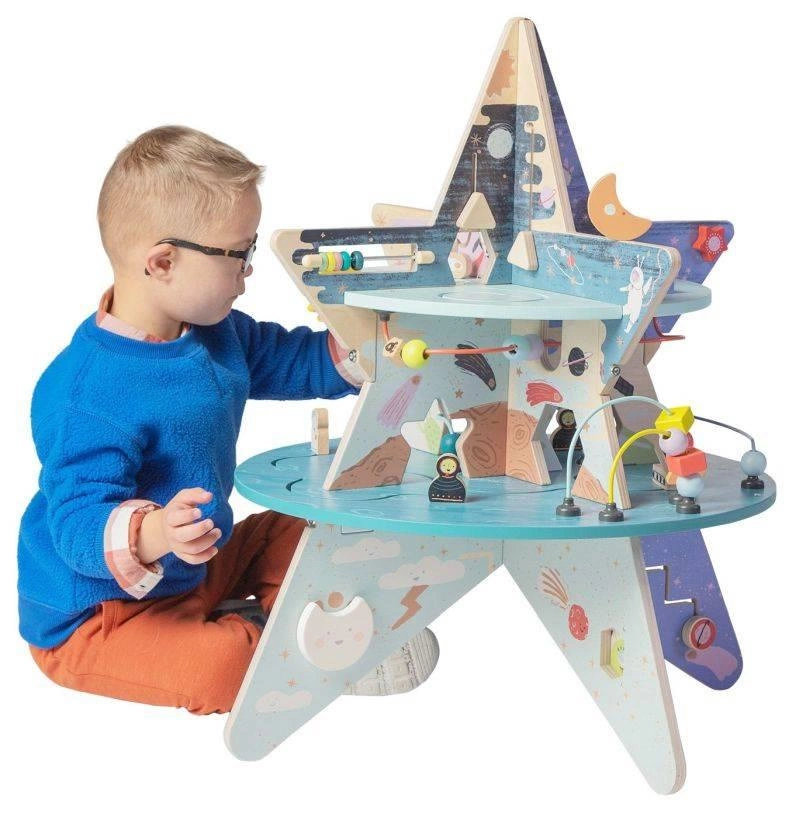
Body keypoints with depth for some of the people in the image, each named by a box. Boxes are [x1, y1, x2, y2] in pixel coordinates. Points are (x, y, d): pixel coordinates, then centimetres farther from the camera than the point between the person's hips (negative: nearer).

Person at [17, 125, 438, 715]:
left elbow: (289, 361, 17)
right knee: (215, 668, -32)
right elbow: (77, 522, -33)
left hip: (191, 573, 10)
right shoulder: (87, 393, -30)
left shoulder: (217, 334, 1)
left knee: (293, 533, 17)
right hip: (93, 617, -9)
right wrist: (151, 534, -51)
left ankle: (251, 619, -5)